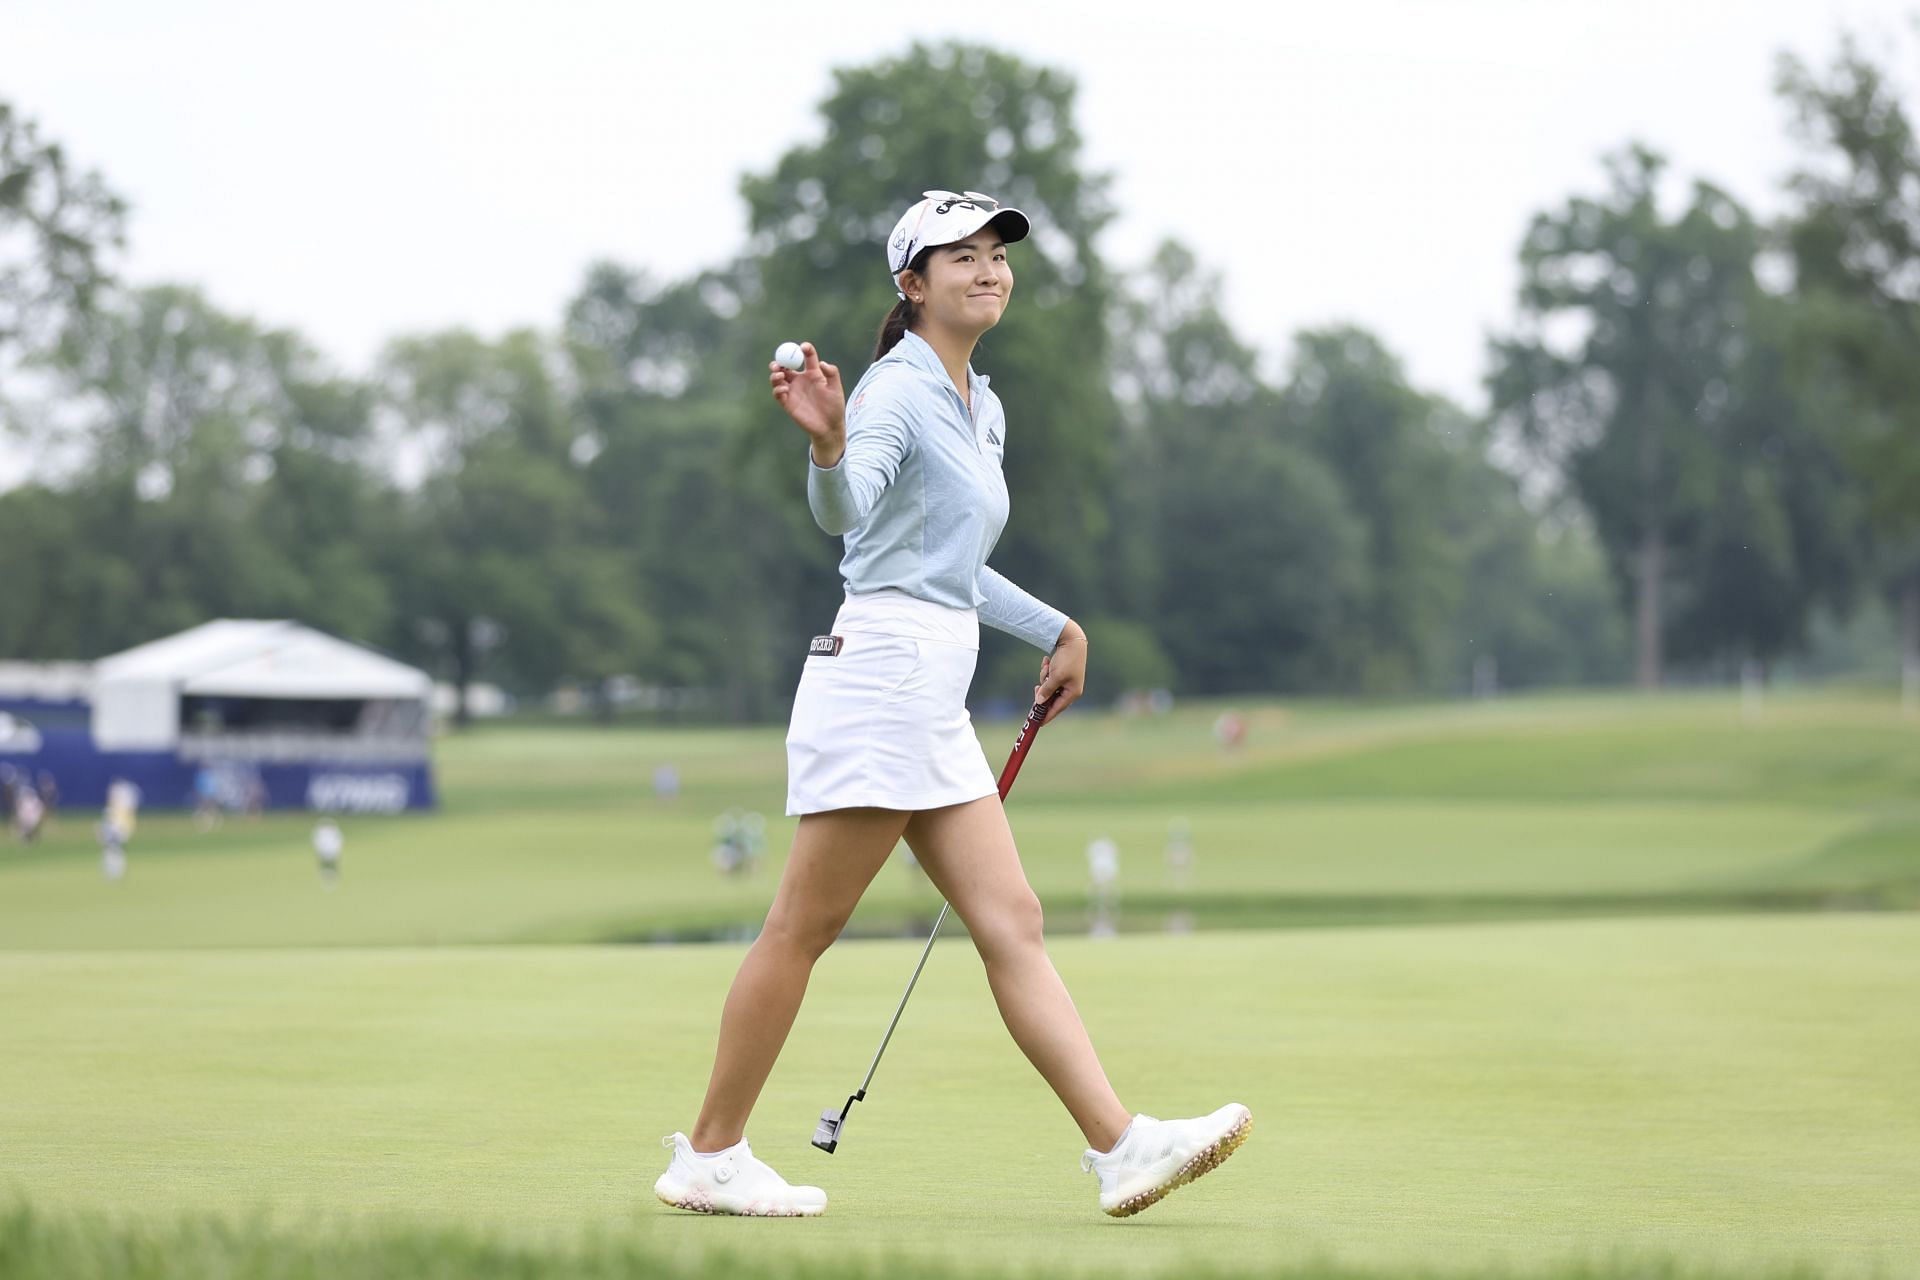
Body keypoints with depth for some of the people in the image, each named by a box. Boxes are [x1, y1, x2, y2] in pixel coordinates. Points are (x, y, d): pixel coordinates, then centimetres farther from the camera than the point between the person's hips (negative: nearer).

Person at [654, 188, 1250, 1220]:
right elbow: (843, 511, -31)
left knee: (1013, 925, 3)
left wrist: (1055, 629, 31)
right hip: (881, 673, -9)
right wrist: (827, 442, -51)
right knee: (802, 929, -3)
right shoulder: (898, 390, -10)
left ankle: (1120, 1146, -1)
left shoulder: (983, 408, 20)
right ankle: (709, 1157, 6)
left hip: (934, 700, 9)